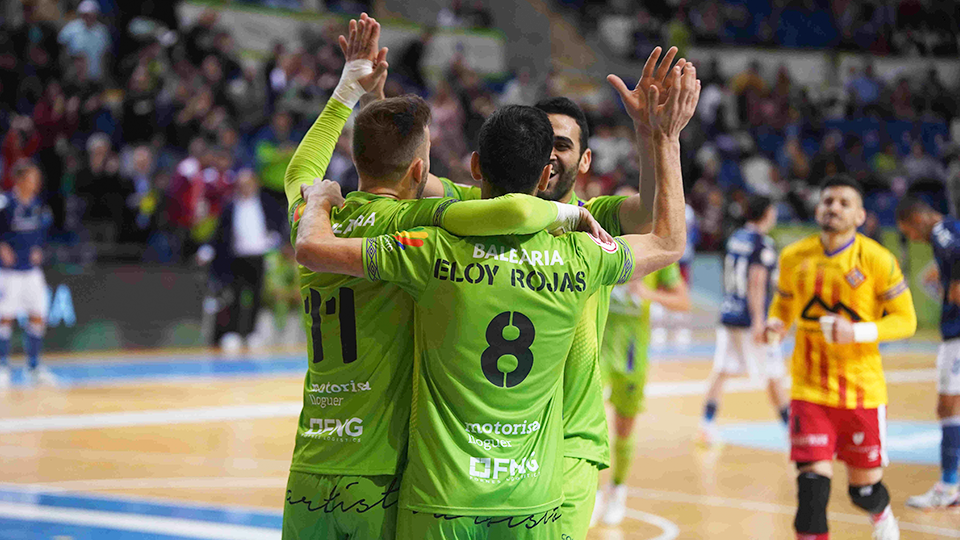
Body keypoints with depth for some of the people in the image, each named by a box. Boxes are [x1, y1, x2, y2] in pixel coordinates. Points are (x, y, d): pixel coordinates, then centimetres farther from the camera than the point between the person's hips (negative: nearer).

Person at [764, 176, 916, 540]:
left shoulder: (877, 260, -9)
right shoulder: (794, 258, 0)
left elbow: (906, 321, -5)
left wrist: (858, 332, -22)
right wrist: (776, 326, -6)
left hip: (863, 390, -1)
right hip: (810, 391, 1)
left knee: (865, 489, 12)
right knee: (812, 487, -12)